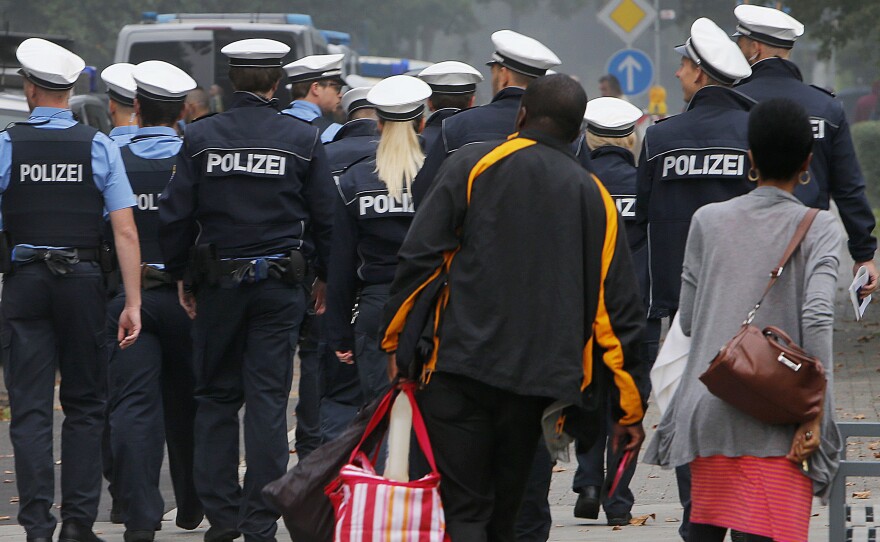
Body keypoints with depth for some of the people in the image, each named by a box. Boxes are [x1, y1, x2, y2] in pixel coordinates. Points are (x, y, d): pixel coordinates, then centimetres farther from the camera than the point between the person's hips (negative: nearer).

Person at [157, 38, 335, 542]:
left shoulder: (201, 137, -2)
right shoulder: (303, 139, -3)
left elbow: (175, 215, -1)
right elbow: (326, 217, 2)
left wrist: (179, 275, 10)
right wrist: (324, 276, 14)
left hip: (218, 280, 1)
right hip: (280, 282, -1)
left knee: (216, 397, 11)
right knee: (268, 399, 1)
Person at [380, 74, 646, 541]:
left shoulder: (475, 164, 2)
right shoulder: (594, 198, 12)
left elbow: (420, 255, -5)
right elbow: (617, 309, 10)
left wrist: (394, 336, 5)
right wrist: (629, 408, 15)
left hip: (462, 365, -4)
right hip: (540, 378, 4)